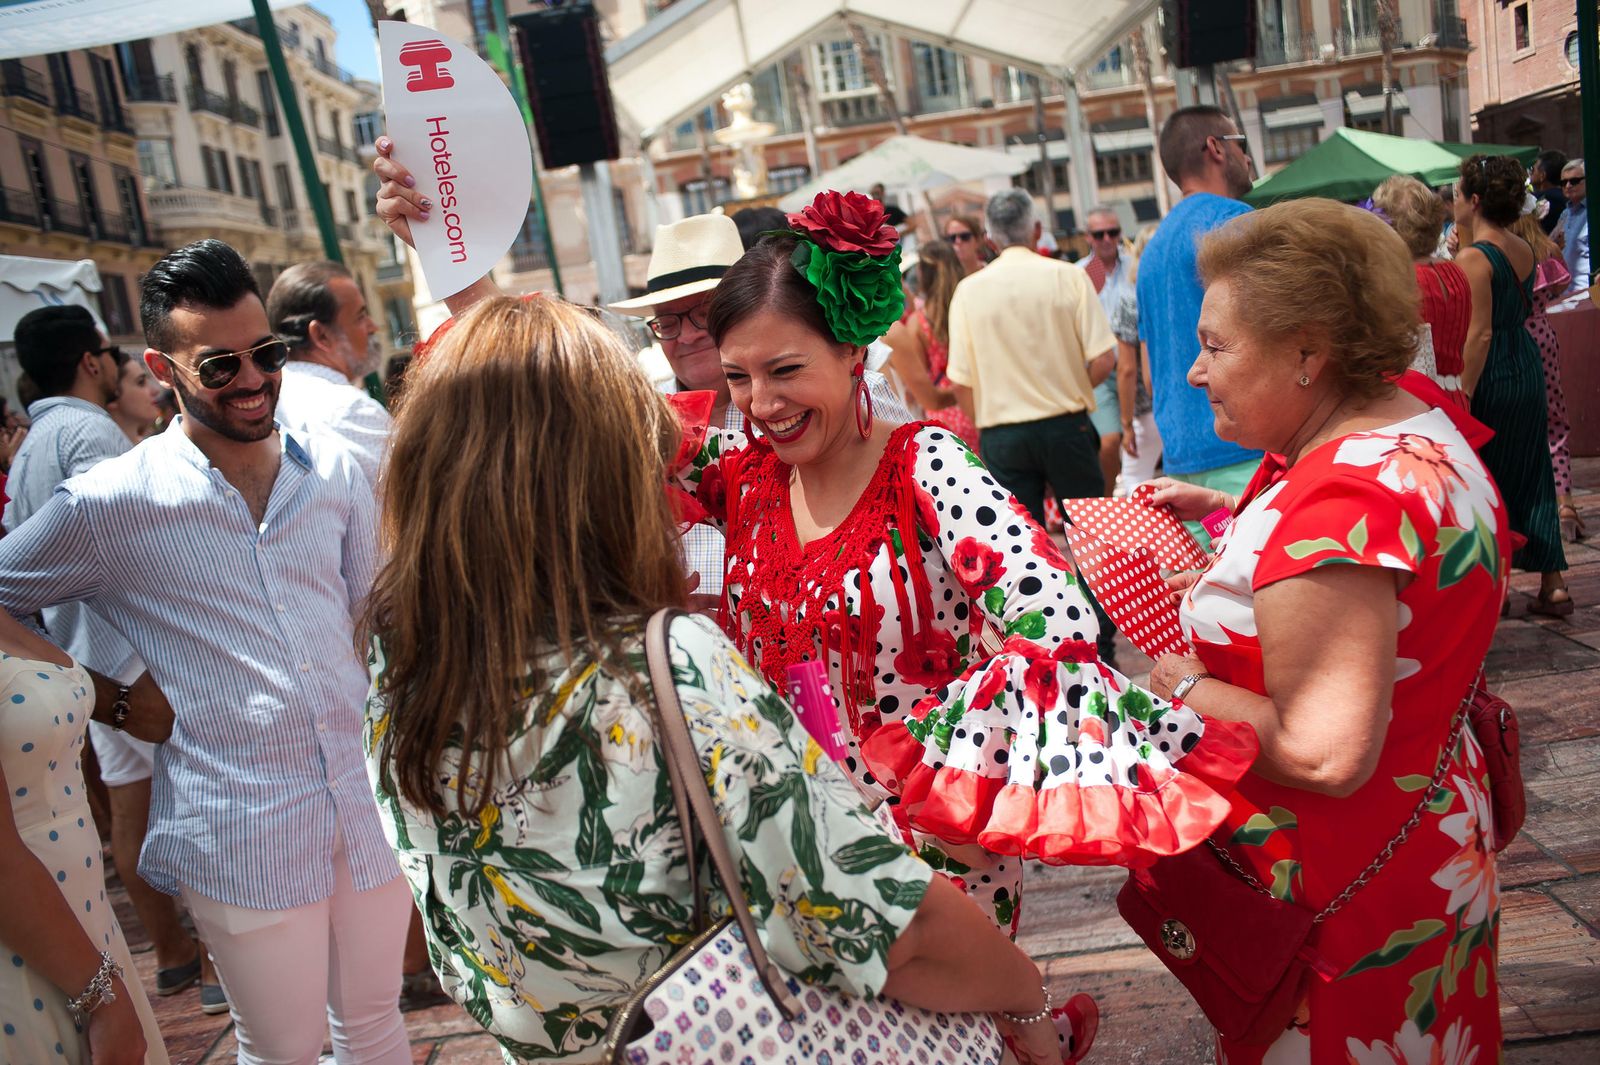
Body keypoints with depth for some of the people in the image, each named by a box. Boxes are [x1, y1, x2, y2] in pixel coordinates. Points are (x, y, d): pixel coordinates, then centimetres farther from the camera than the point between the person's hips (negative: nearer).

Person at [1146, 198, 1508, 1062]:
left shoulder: (1339, 500, -32)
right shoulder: (1415, 421, -1)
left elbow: (1324, 753, -33)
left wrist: (1184, 687, -19)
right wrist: (1226, 511, 8)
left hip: (1346, 896, -10)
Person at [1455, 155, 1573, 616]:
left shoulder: (1473, 257, -17)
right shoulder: (1524, 249, 8)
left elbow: (1480, 333, -21)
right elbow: (1523, 311, 16)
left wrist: (1462, 395, -20)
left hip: (1492, 376, -8)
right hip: (1528, 370, 8)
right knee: (1531, 475, 13)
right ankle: (1554, 584, 15)